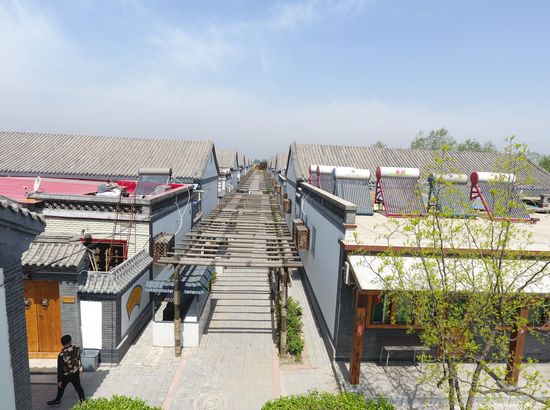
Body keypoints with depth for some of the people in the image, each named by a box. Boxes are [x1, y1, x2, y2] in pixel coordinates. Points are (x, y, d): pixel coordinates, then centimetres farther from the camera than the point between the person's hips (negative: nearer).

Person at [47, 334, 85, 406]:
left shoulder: (61, 355, -29)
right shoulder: (77, 349, -18)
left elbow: (60, 369, -19)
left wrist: (59, 380, -6)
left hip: (66, 375, -3)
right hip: (76, 373, 3)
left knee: (61, 388, 25)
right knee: (78, 387, 17)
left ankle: (57, 401, 48)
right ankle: (83, 401, 26)